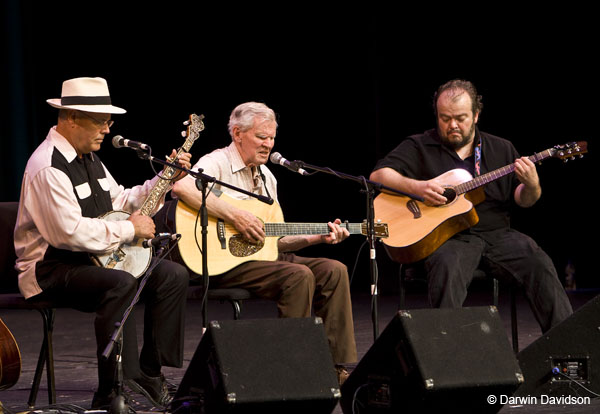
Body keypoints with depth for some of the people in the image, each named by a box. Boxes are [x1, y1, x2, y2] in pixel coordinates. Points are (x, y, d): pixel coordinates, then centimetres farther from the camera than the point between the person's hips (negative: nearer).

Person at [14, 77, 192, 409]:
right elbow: (69, 231, -29)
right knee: (121, 283, -36)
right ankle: (114, 393, -34)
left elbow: (121, 201, 22)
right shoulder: (48, 167, -19)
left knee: (174, 275, -2)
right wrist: (129, 229, -20)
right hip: (51, 268, -10)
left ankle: (150, 377, 0)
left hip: (94, 257, 10)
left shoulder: (88, 159, 14)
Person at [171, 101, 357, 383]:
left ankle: (340, 366, -8)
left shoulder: (266, 177, 20)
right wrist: (235, 216, -29)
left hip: (262, 255, 9)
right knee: (298, 275, -28)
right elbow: (181, 187, -31)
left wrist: (318, 237, 6)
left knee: (334, 270, -7)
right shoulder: (218, 163, -7)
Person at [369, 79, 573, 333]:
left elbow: (523, 200, 15)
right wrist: (417, 187, -16)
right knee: (448, 266, -37)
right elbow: (378, 176, 1)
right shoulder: (419, 147, 10)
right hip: (446, 236, -3)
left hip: (497, 233, 3)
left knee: (539, 264, -22)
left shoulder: (501, 149, 18)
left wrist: (531, 186, -10)